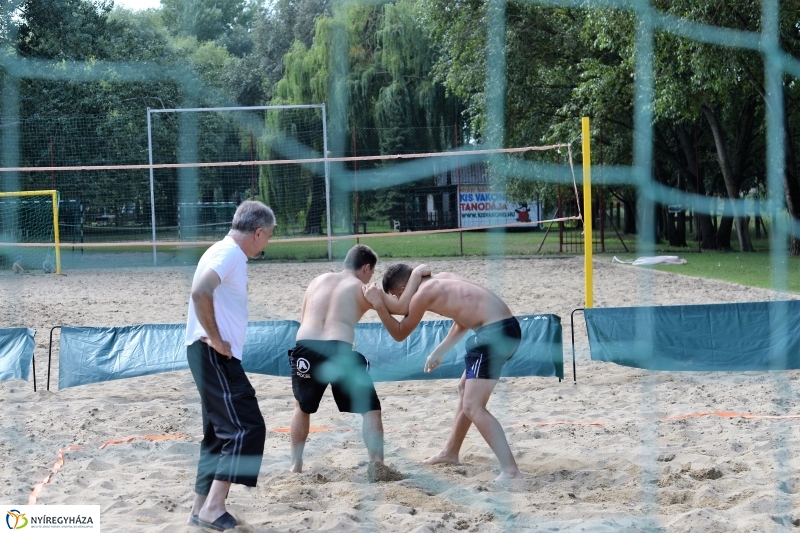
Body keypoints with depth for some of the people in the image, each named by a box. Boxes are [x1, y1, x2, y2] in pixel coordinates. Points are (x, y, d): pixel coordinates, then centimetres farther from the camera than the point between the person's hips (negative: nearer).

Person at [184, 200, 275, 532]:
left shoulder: (231, 254, 17)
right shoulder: (229, 253, -14)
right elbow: (200, 292, -29)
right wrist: (215, 339, -21)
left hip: (218, 356, 10)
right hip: (215, 355, -10)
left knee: (220, 432, 15)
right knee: (246, 427, -12)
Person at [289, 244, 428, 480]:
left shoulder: (318, 280, 24)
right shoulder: (362, 289, 11)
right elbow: (402, 307, 4)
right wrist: (416, 275, 16)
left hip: (305, 347, 4)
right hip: (339, 350, -4)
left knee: (302, 406, 29)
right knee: (370, 409, 11)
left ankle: (296, 463, 31)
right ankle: (376, 463, -1)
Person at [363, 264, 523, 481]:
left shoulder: (423, 294, -8)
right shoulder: (441, 279, 17)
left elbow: (400, 333, 4)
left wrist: (378, 304, 2)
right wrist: (439, 351, 34)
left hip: (495, 332, -10)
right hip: (506, 326, 10)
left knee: (472, 407, -10)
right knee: (465, 388, 26)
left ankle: (510, 469, -17)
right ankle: (450, 451, 42)